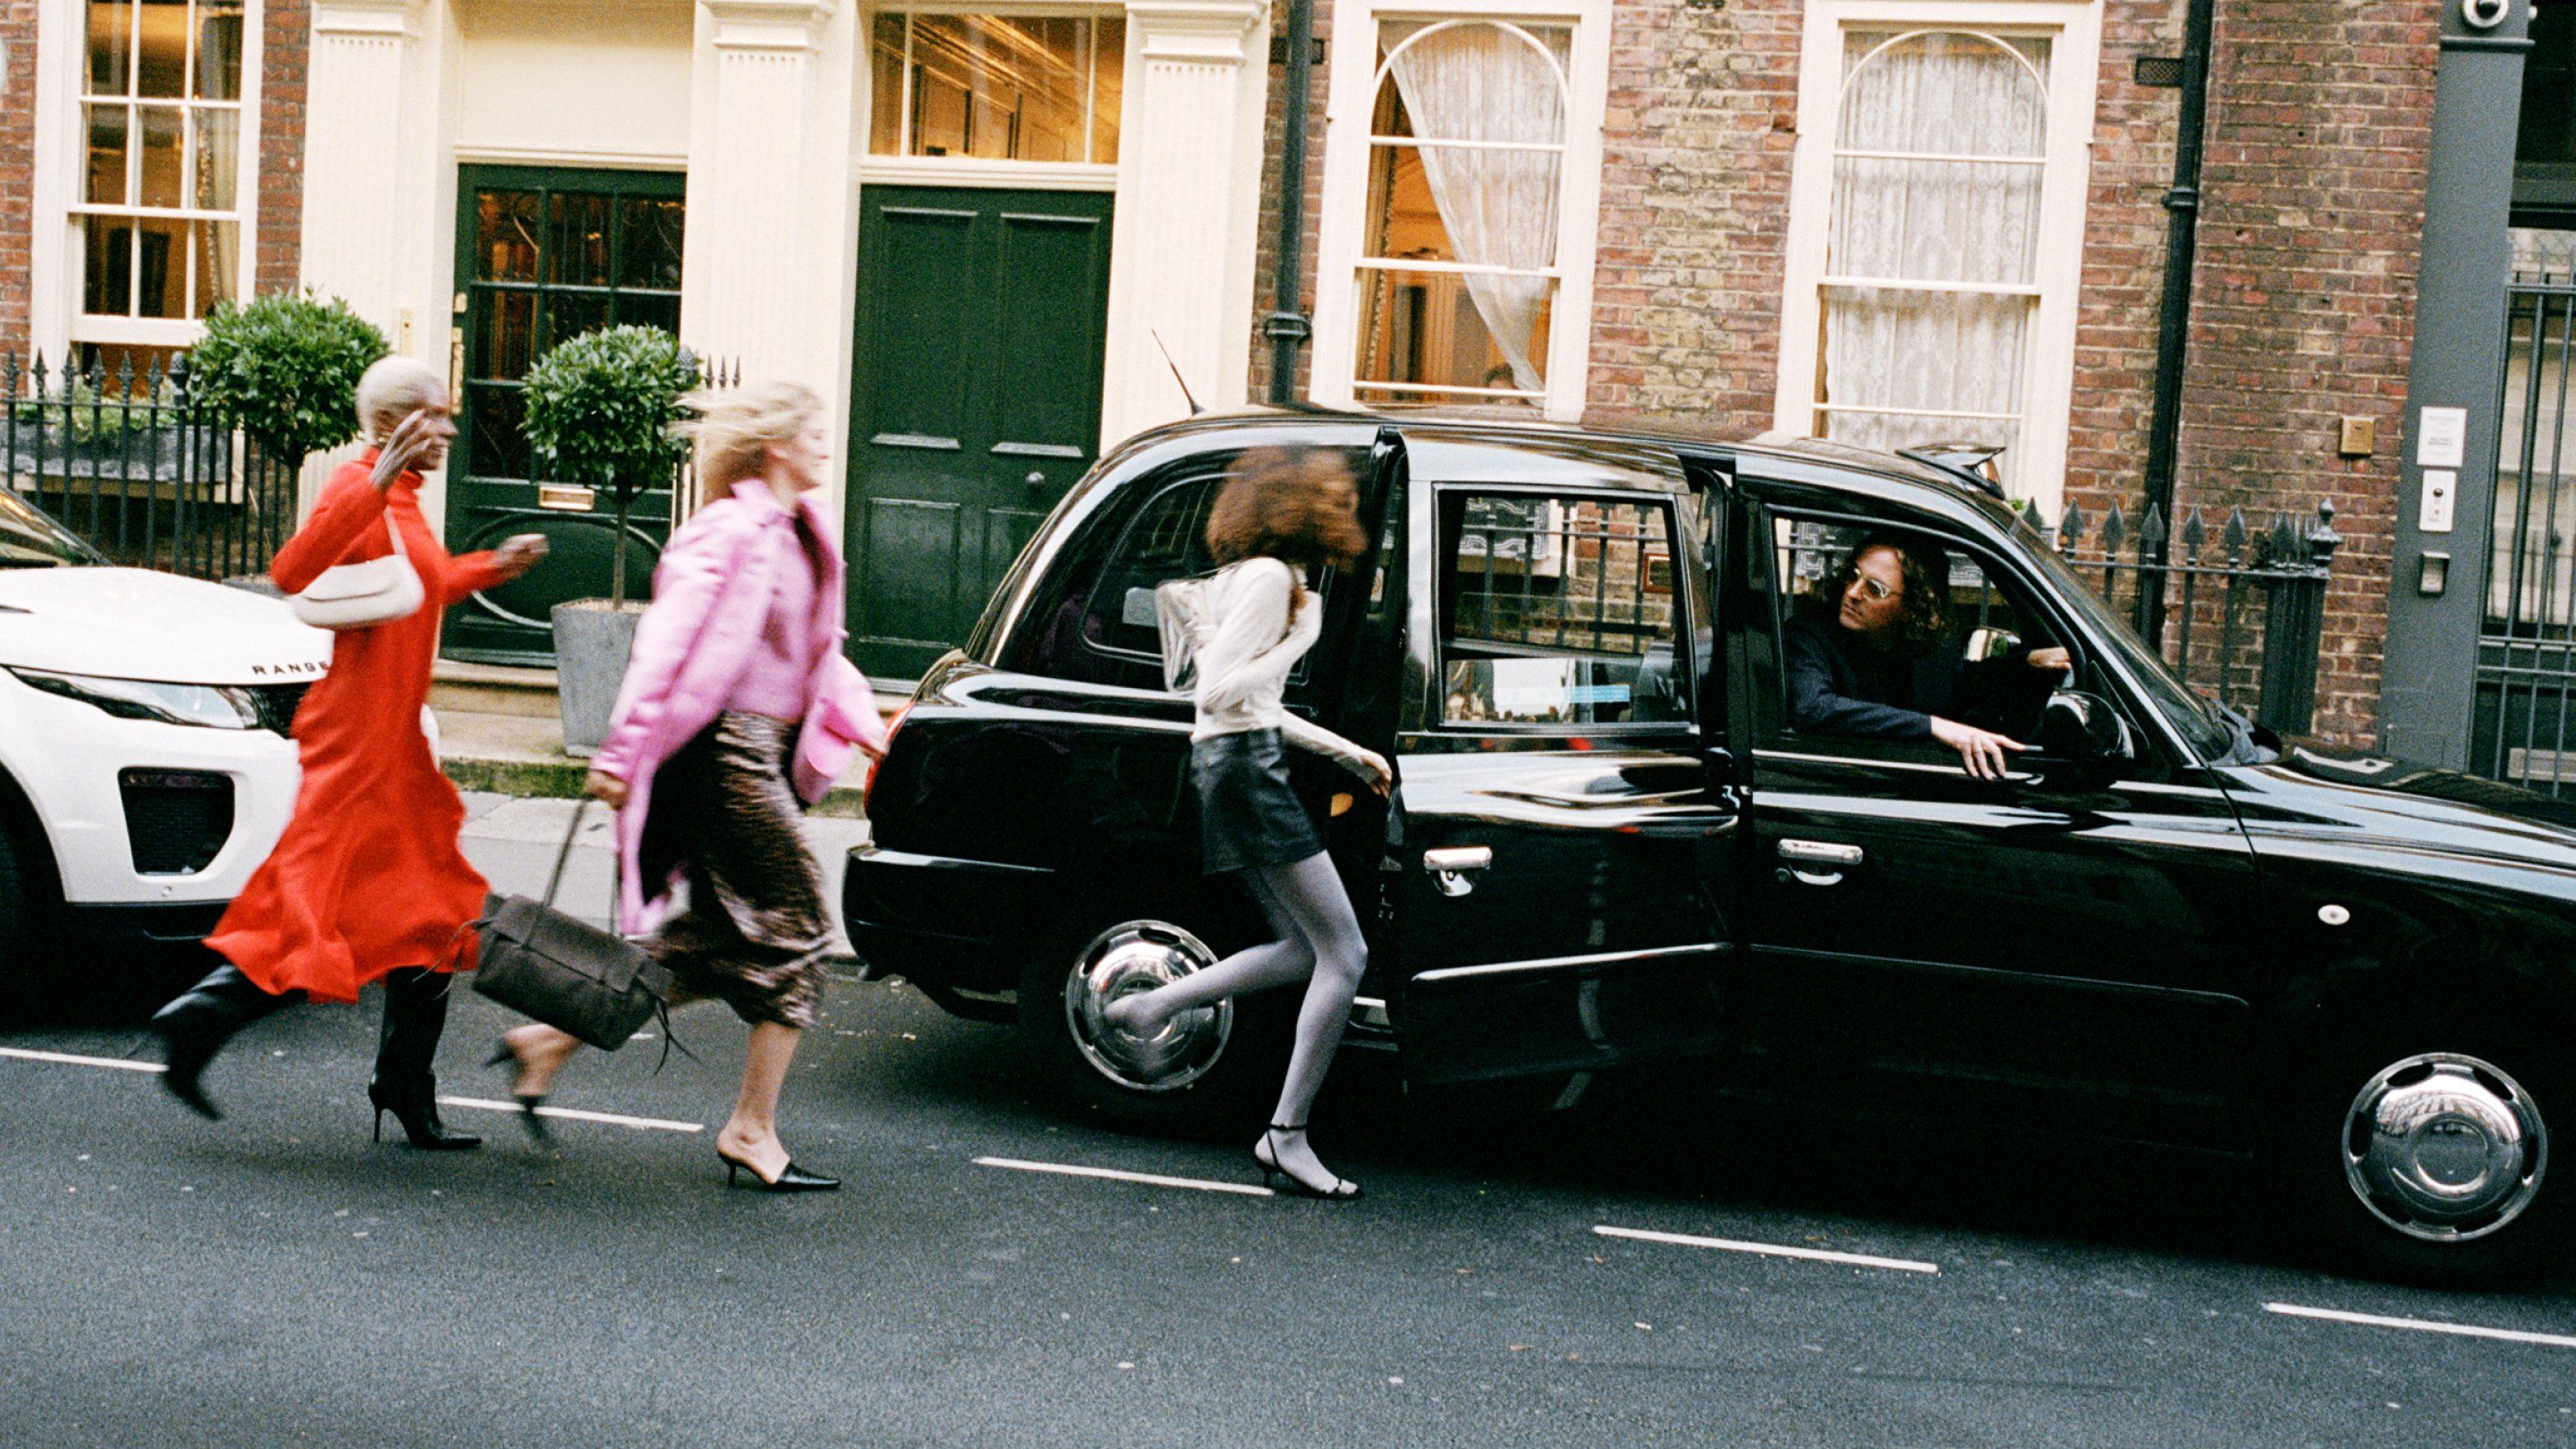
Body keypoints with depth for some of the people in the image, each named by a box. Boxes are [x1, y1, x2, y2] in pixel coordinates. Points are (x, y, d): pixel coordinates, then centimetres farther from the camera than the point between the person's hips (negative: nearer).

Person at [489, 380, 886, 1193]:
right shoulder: (734, 535, -14)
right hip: (729, 752, -10)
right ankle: (753, 1131, 8)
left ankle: (550, 1042, 21)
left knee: (723, 941, 12)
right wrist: (623, 754, -22)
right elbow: (669, 643, -19)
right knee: (795, 930, -3)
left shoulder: (797, 534, 16)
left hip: (764, 755, 10)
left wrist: (862, 726, 15)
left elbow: (818, 649, 24)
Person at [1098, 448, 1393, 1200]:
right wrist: (1301, 638, -16)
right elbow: (1221, 692, -20)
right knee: (1345, 953, -5)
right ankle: (1287, 1137, -2)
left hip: (1229, 767, 10)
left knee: (1303, 949, 14)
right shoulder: (1269, 577, -13)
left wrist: (1350, 753, 25)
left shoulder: (1243, 576, 18)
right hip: (1245, 768, -10)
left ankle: (1150, 1006, 14)